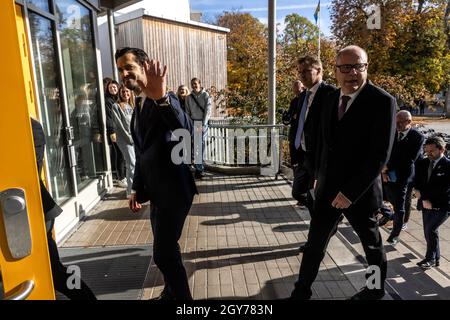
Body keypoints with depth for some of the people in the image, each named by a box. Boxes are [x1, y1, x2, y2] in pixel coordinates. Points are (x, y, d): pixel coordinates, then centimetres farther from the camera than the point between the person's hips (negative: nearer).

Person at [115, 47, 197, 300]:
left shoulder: (164, 100, -16)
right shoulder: (139, 105, 12)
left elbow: (187, 130, -38)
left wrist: (161, 98, -53)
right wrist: (137, 189, 18)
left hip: (174, 189, -9)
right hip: (156, 190, 9)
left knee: (164, 253, -4)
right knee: (166, 248, 21)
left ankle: (182, 296, 18)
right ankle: (172, 291, 42)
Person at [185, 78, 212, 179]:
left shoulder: (205, 96, 1)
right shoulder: (189, 97, 9)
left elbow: (207, 111, -5)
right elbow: (187, 112, 10)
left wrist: (203, 124, -12)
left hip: (203, 122, -2)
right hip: (193, 122, 2)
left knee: (201, 145, -2)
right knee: (195, 146, -4)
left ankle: (198, 168, 7)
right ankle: (199, 168, -1)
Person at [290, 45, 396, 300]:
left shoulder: (383, 101, -15)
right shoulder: (331, 98, 4)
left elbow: (380, 154, -20)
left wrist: (351, 192, -20)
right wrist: (319, 175, 13)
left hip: (360, 191, -5)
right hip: (327, 187, 5)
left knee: (372, 243, 18)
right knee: (316, 240, 10)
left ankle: (377, 288, 44)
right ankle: (302, 290, 27)